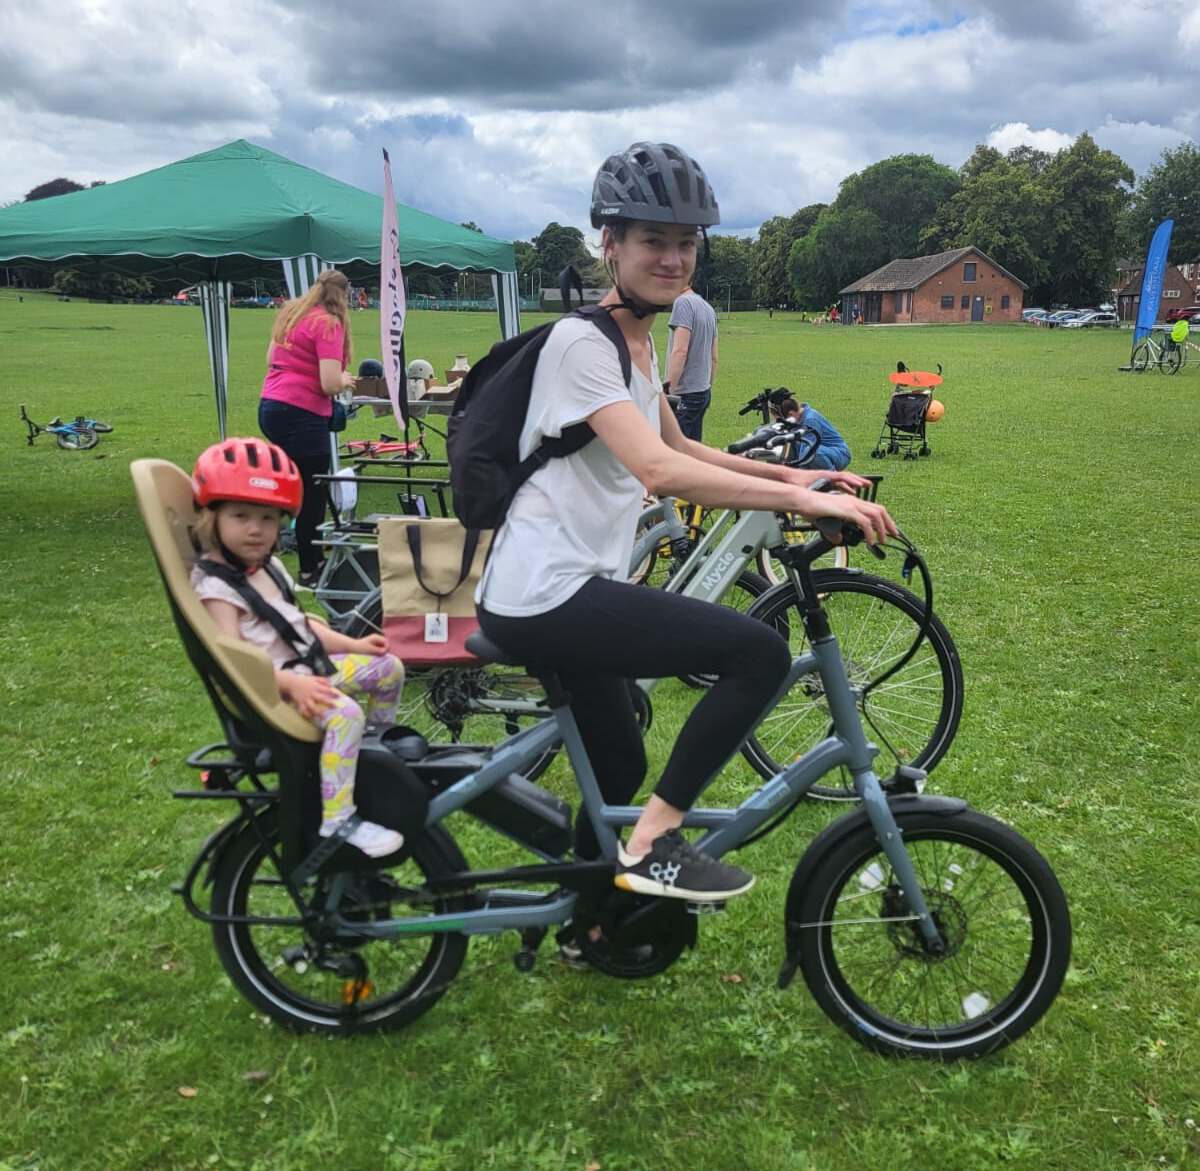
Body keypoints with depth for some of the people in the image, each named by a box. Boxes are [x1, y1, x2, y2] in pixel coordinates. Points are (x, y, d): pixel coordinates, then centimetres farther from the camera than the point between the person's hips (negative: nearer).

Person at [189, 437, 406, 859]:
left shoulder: (268, 567, 14)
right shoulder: (215, 586, -16)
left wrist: (353, 645, 9)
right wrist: (291, 683, -34)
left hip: (310, 667, 9)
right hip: (270, 687, -9)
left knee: (388, 667, 8)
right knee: (344, 713, -32)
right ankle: (336, 821, -29)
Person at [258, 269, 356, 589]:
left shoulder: (290, 313, 14)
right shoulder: (328, 323, -12)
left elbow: (271, 360, 25)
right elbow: (330, 384, -18)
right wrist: (345, 380, 2)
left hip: (270, 405, 9)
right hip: (300, 414, -9)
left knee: (303, 488, 19)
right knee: (311, 494, 2)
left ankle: (313, 560, 28)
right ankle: (309, 572, 11)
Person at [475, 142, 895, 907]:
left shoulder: (639, 338, 13)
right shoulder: (582, 341, -17)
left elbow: (678, 446, 24)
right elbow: (661, 471, -30)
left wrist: (788, 474, 13)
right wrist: (802, 500, -33)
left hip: (571, 588, 10)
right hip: (545, 594, -10)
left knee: (620, 766, 24)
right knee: (761, 654, -18)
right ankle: (653, 844, -8)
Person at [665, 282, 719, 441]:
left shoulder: (683, 302, -11)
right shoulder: (708, 307, 15)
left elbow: (680, 351, -20)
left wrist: (668, 393, -19)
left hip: (685, 394, -9)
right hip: (703, 392, 9)